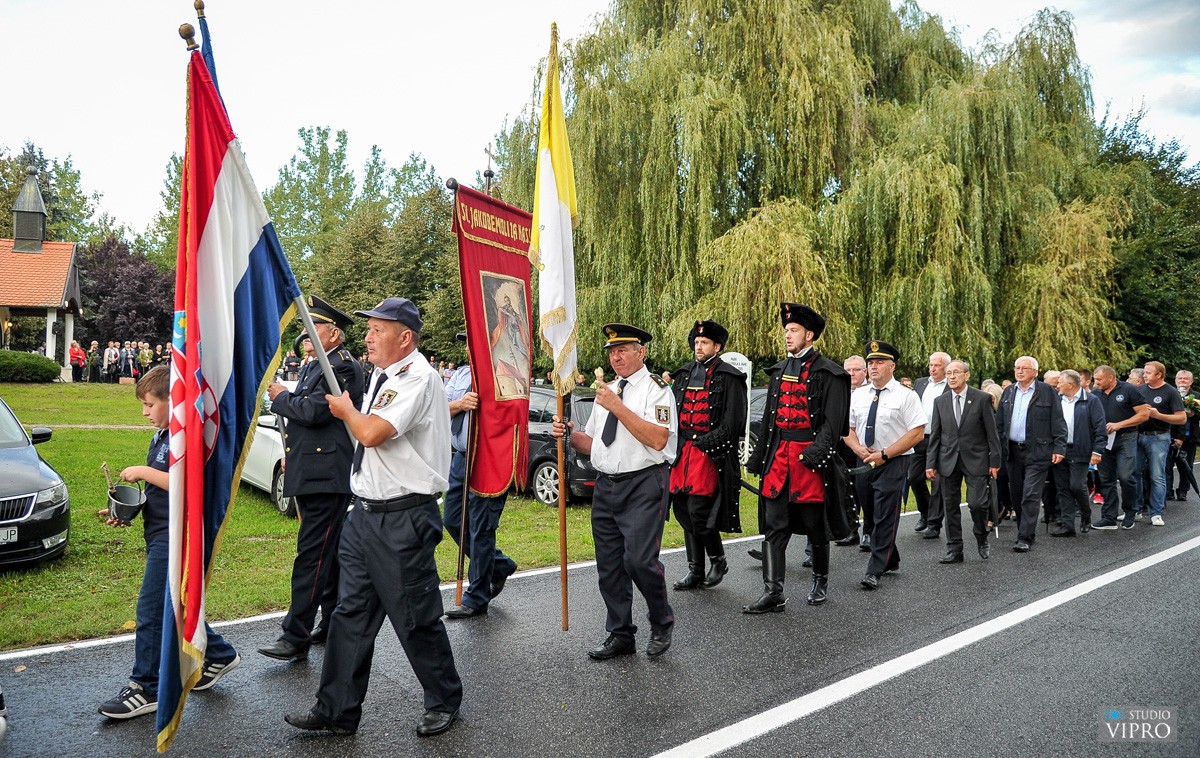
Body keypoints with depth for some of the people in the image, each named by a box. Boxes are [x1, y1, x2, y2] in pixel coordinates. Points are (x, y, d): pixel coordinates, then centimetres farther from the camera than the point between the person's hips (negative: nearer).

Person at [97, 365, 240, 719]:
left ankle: (147, 689, 6)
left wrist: (144, 472, -19)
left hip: (176, 534, -10)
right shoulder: (160, 436, 14)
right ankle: (219, 655, 32)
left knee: (151, 609, -5)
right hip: (159, 532, 10)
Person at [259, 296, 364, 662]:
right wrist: (290, 454, 18)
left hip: (327, 477, -10)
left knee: (312, 554, -8)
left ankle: (296, 638, -4)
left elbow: (313, 411, -23)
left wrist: (281, 396, -7)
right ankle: (334, 625, 27)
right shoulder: (314, 367, 18)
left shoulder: (344, 366, -14)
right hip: (309, 474, 10)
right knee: (329, 553, 16)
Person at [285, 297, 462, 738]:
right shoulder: (381, 376, 12)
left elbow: (371, 433, -26)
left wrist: (346, 409, -8)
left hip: (403, 520, -9)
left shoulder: (418, 378, -17)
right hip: (365, 514, 9)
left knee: (416, 619, 4)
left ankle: (444, 702, 25)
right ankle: (337, 712, 24)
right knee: (351, 614, 13)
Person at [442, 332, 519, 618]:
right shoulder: (461, 374, 13)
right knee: (453, 521, 15)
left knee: (481, 529, -2)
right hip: (460, 458, 8)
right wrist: (460, 404, -14)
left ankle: (476, 599, 12)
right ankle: (500, 566, 34)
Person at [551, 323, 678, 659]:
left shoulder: (656, 388, -5)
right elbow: (592, 445, 22)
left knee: (639, 560, -15)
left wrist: (617, 407, -20)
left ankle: (662, 624, 12)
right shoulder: (606, 391, 19)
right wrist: (569, 435, 1)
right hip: (605, 486, 7)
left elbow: (658, 440, -20)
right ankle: (620, 635, 24)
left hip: (642, 485, -7)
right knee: (609, 565, 10)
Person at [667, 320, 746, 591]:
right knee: (684, 511, 8)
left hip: (710, 454, -6)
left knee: (698, 510, -11)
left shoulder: (728, 377, -3)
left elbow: (733, 421, -8)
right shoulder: (684, 373, 16)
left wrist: (706, 442, -13)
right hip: (683, 451, 7)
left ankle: (718, 560, 13)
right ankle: (695, 571, 18)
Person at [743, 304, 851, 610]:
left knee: (816, 526, 9)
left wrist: (816, 453, -21)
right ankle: (773, 594, -1)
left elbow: (833, 421, -9)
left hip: (811, 459, -5)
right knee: (773, 528, -1)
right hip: (778, 458, 5)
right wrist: (759, 457, 15)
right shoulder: (779, 371, 14)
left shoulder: (828, 373, -4)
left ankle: (821, 582, 29)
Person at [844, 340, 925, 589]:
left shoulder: (906, 396, -5)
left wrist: (884, 454, -16)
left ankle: (874, 571, -4)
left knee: (885, 516, -8)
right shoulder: (858, 395, 10)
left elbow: (917, 433, -11)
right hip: (864, 463, 6)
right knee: (871, 514, 13)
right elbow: (847, 428, 12)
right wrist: (858, 448, -9)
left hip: (893, 463, -6)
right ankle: (891, 560, 31)